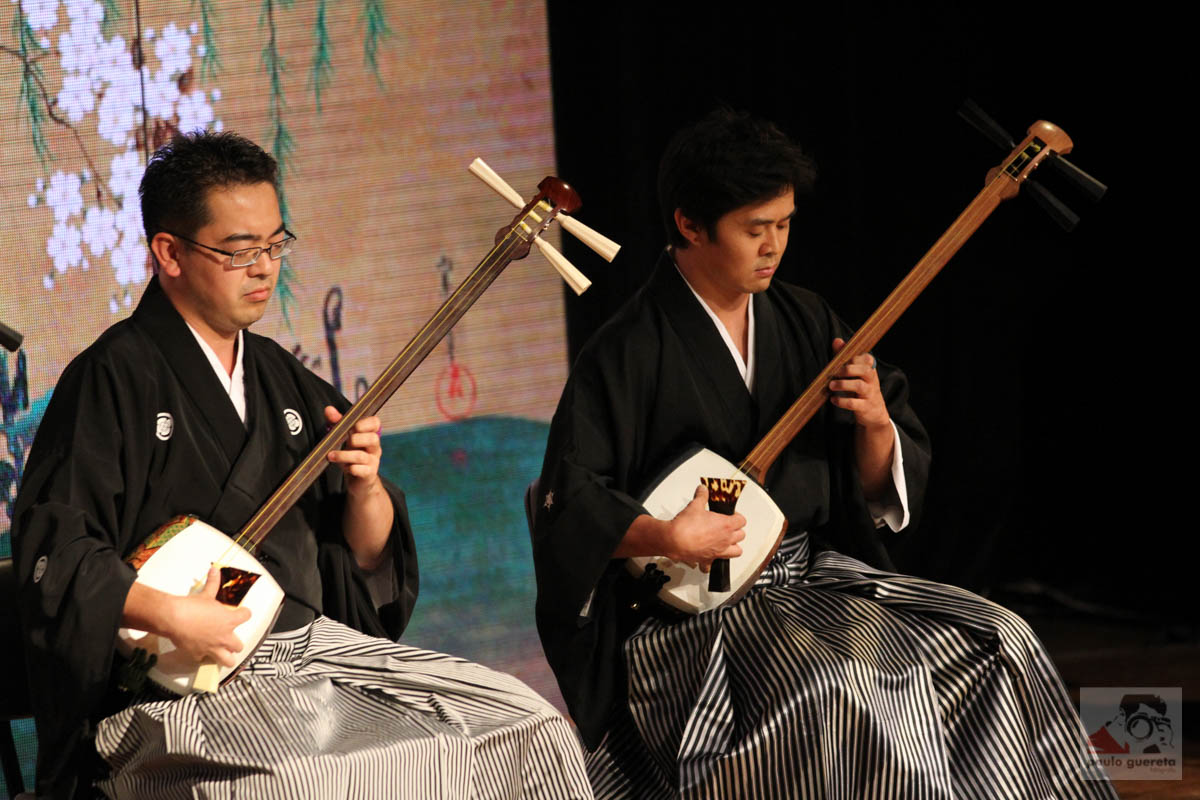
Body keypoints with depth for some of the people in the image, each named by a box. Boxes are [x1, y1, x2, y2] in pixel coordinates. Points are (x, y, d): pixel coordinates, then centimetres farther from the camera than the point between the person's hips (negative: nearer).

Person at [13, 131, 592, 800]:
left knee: (530, 727, -6)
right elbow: (52, 551, -13)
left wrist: (365, 486, -2)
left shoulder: (286, 381, 17)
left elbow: (370, 559, 19)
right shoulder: (112, 378, -6)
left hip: (315, 644, 7)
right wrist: (171, 615, -24)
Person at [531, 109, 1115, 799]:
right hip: (687, 609, -6)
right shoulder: (630, 352, -8)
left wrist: (875, 422, -8)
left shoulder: (806, 323, 10)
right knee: (836, 690, -34)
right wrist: (667, 540, -26)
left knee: (998, 644, -11)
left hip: (817, 573, 7)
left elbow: (879, 493, 13)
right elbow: (567, 501, -12)